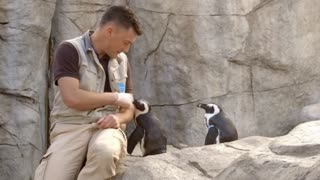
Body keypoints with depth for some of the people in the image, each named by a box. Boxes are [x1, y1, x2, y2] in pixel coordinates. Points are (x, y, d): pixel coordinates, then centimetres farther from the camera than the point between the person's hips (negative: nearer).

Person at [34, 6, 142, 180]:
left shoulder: (122, 61, 16)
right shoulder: (70, 50, -2)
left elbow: (128, 109, 21)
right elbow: (72, 97, -15)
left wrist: (118, 118, -4)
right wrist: (115, 97, -3)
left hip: (107, 127, 4)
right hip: (71, 126, -4)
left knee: (105, 151, -35)